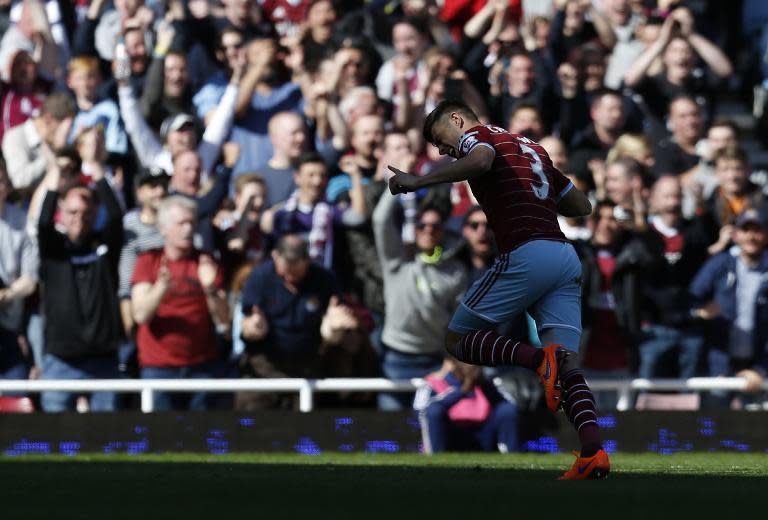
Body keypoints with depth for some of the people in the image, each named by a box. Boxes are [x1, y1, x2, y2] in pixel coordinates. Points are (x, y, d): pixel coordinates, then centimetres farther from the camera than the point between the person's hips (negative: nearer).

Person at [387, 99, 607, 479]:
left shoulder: (475, 135, 7)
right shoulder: (531, 147, 29)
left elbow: (481, 160, -20)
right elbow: (582, 205, 30)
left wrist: (417, 181, -14)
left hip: (526, 253, -7)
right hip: (567, 258, 7)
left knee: (457, 340, 4)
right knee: (566, 365, -1)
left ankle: (538, 358, -20)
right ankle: (593, 450, -23)